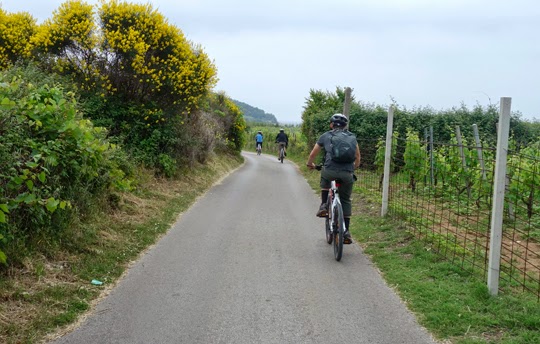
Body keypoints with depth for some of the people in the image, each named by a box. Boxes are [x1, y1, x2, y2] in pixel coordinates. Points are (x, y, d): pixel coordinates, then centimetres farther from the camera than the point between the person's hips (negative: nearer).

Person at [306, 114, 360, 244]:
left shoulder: (325, 136, 17)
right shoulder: (351, 136, 20)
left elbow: (312, 154, 23)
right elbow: (357, 157, 25)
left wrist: (310, 164, 44)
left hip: (330, 171, -1)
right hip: (347, 173, 1)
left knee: (324, 181, 35)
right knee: (346, 201, 17)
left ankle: (324, 206, 20)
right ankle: (346, 232, 11)